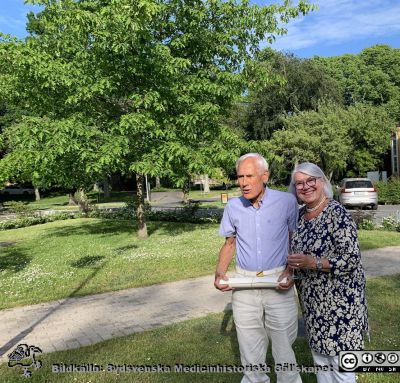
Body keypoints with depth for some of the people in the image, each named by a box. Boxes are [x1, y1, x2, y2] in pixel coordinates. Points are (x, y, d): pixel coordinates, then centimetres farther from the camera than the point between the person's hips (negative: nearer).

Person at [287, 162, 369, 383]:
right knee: (319, 355, 20)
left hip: (339, 299, -7)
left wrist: (311, 263, -26)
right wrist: (293, 263, 0)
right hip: (312, 300, 7)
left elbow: (351, 259, -21)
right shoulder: (300, 215, 5)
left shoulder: (336, 213, -17)